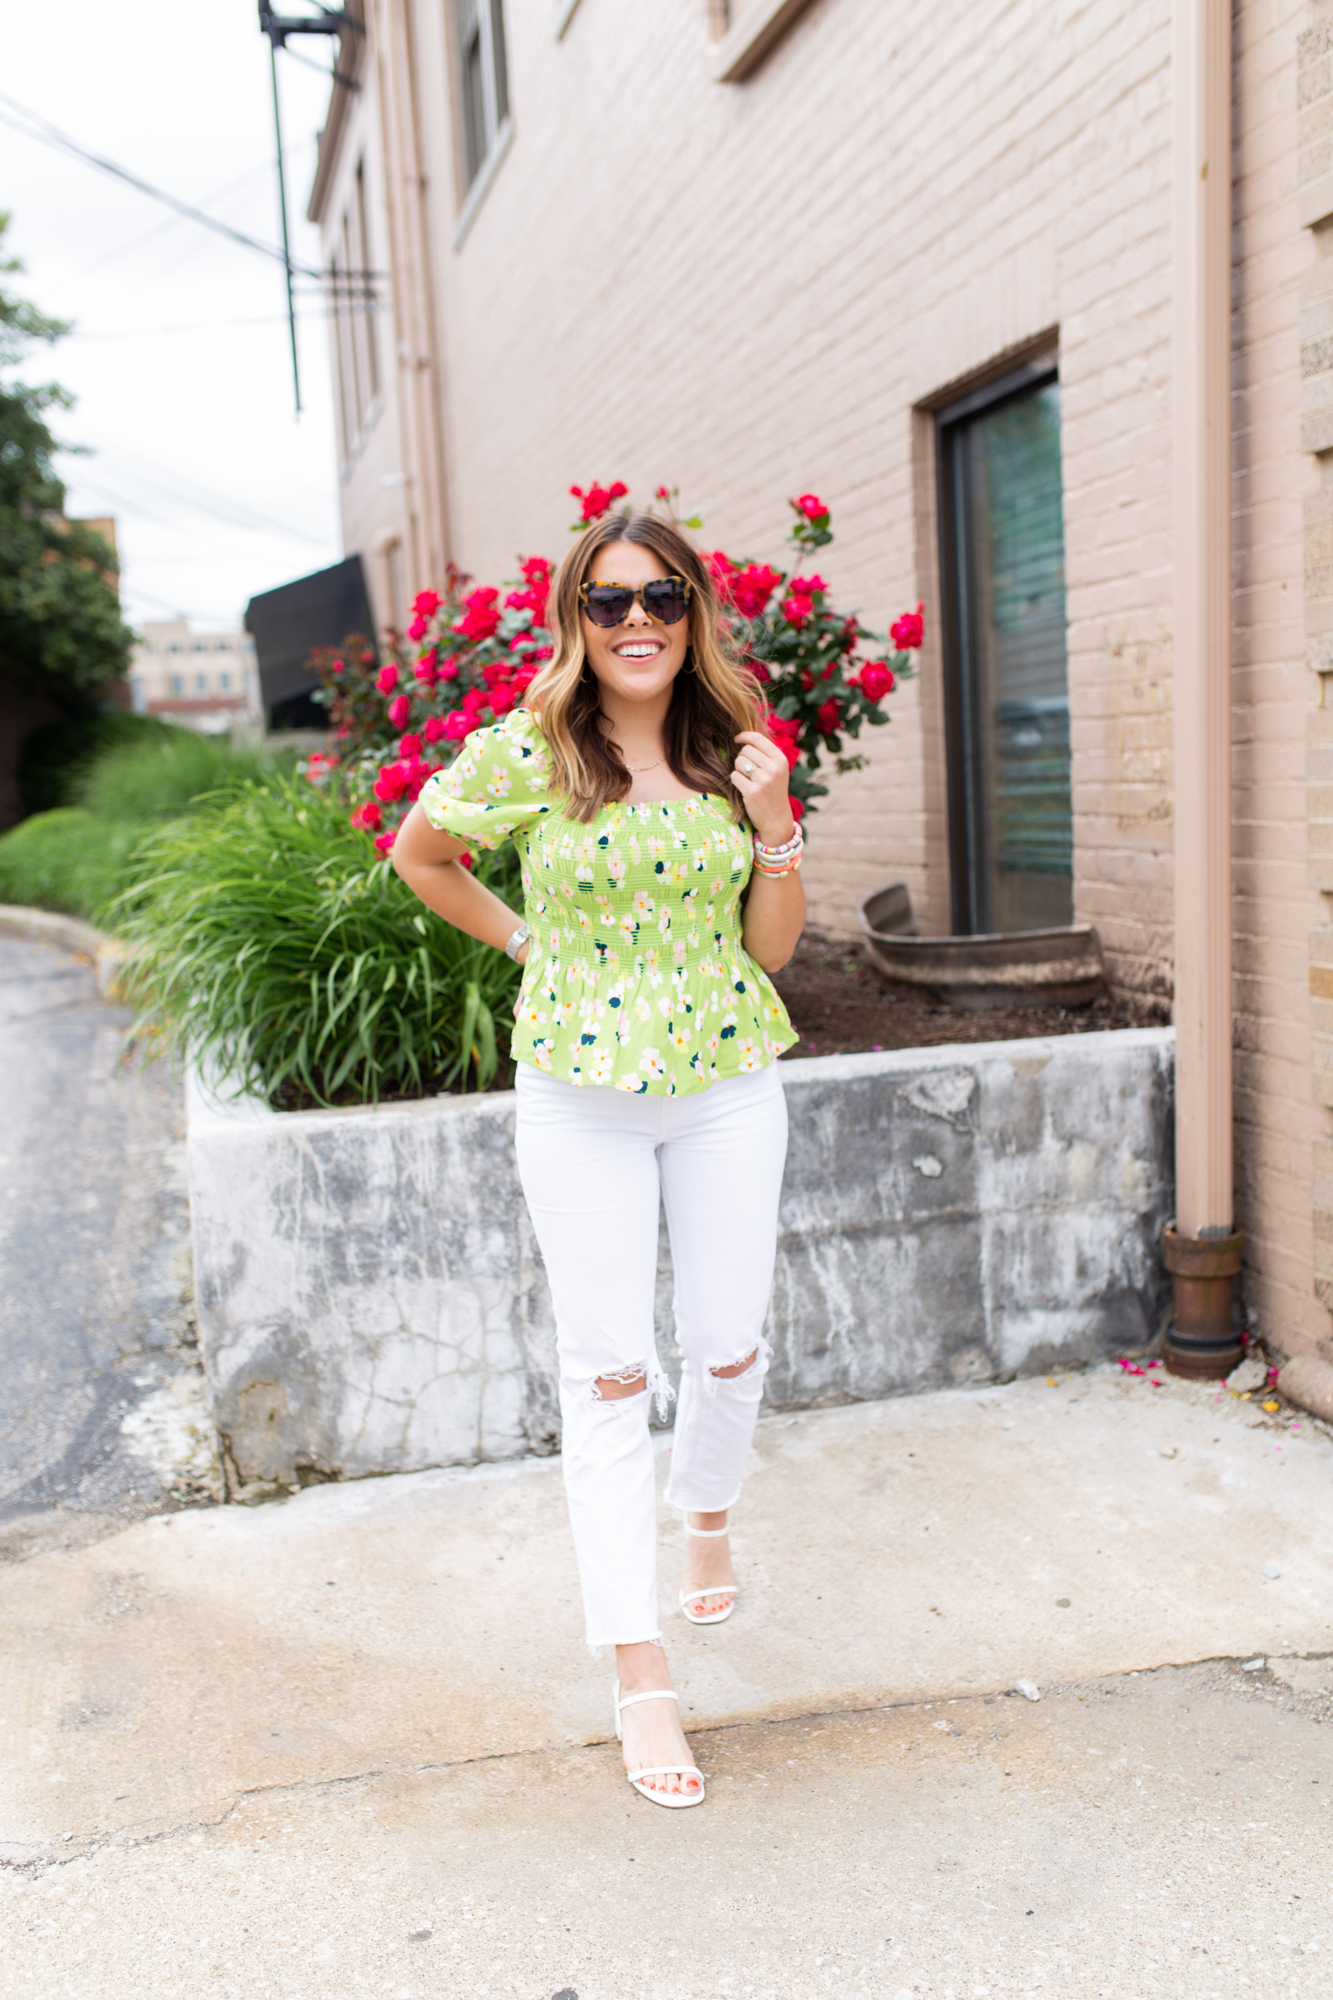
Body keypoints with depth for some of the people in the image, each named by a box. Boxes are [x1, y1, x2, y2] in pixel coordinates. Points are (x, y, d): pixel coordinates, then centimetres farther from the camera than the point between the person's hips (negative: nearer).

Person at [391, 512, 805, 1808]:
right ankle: (640, 1675, 13)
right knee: (609, 1374, 2)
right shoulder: (526, 752, -6)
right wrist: (528, 942, 5)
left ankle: (705, 1511, 46)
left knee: (730, 1348, 11)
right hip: (581, 1092, -2)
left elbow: (772, 945, 5)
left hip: (728, 1082, 3)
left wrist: (774, 824, -10)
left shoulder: (734, 752, 3)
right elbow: (419, 854, 11)